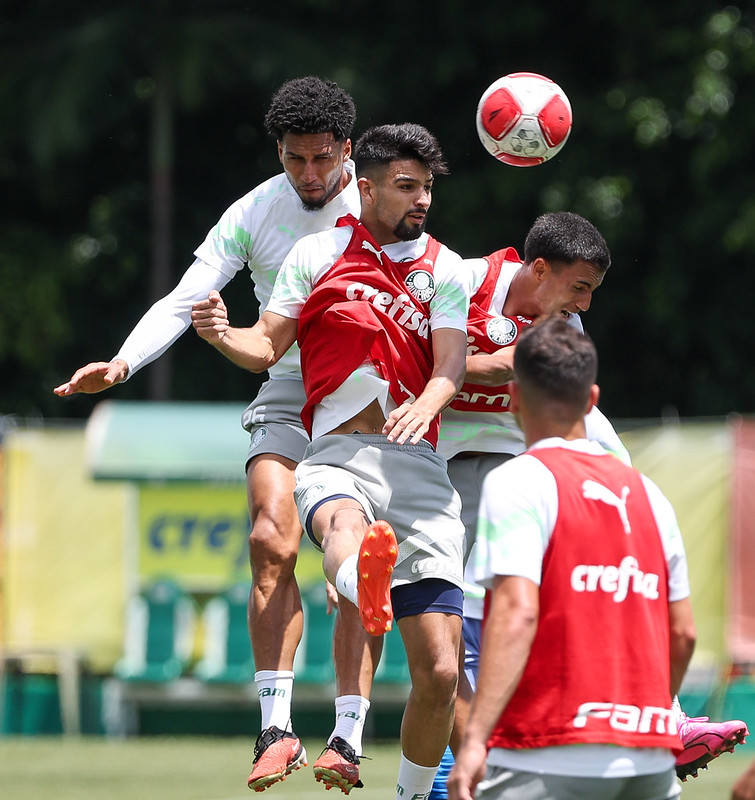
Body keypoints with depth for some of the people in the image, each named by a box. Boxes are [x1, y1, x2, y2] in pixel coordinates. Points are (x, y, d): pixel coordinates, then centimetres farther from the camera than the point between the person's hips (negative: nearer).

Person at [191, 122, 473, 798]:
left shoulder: (444, 268, 15)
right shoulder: (318, 253, 13)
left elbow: (452, 364, 4)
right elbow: (267, 348, 12)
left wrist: (425, 406, -18)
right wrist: (224, 335, -10)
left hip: (417, 463, 2)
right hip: (336, 456, -2)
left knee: (439, 673, -5)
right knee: (345, 523, -43)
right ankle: (367, 589, -78)